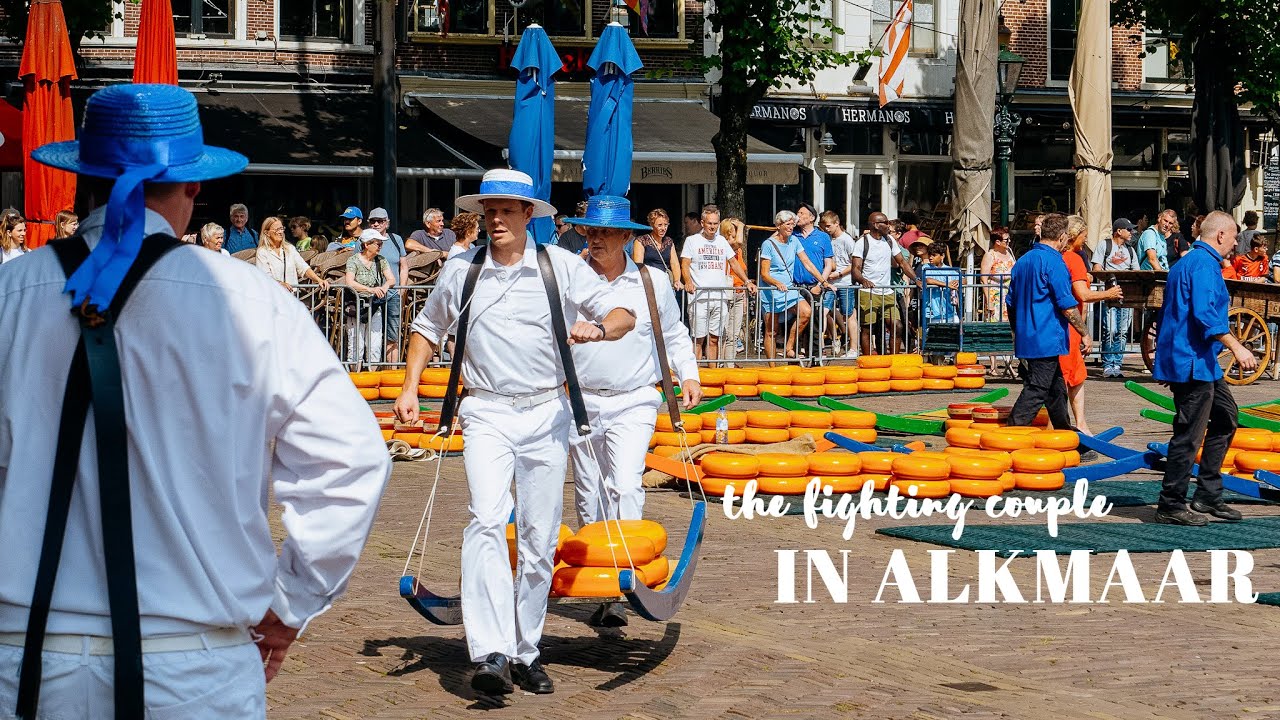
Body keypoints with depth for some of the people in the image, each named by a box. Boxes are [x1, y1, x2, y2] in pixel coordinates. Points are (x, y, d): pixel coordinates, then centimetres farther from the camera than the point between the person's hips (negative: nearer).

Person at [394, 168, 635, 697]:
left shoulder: (561, 266, 1)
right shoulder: (462, 269, 5)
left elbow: (624, 316, 1)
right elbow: (428, 328, 20)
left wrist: (597, 327, -22)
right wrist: (409, 389, 9)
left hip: (546, 414, 1)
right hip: (487, 413, -1)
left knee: (540, 538, 6)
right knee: (487, 521, -21)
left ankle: (526, 652, 19)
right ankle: (490, 653, -28)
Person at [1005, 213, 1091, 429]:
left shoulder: (1022, 261, 13)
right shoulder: (1054, 262, -13)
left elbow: (1011, 303, 18)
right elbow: (1067, 306, -16)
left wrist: (1017, 334, 28)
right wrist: (1084, 334, -7)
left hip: (1025, 338, 9)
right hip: (1047, 341, -9)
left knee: (1056, 390, 20)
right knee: (1035, 392, -8)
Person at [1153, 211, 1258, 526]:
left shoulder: (1186, 262, 18)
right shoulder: (1204, 263, -14)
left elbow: (1169, 312, 24)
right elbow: (1205, 314, -25)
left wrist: (1165, 356, 29)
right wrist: (1236, 347, -27)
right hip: (1193, 363, -11)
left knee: (1225, 418, 17)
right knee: (1189, 434, -6)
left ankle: (1208, 495, 19)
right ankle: (1171, 506, 1)